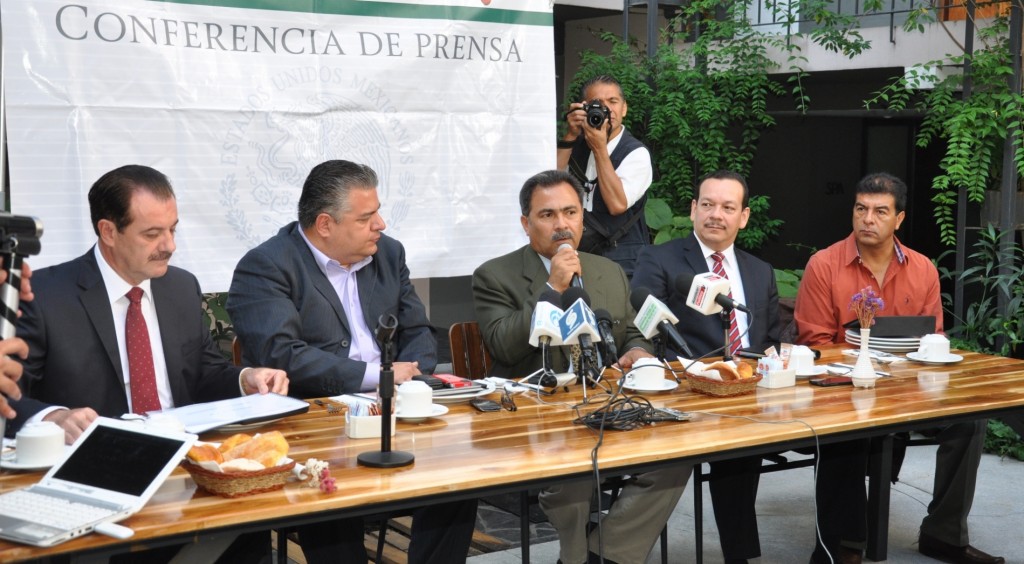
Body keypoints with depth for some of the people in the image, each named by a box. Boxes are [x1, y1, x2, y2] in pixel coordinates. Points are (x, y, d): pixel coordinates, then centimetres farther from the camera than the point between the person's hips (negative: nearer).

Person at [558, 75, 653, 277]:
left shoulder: (636, 153, -5)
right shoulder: (577, 144, 11)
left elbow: (617, 204, -18)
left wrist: (600, 148, -18)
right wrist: (570, 136, -9)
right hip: (575, 252, 4)